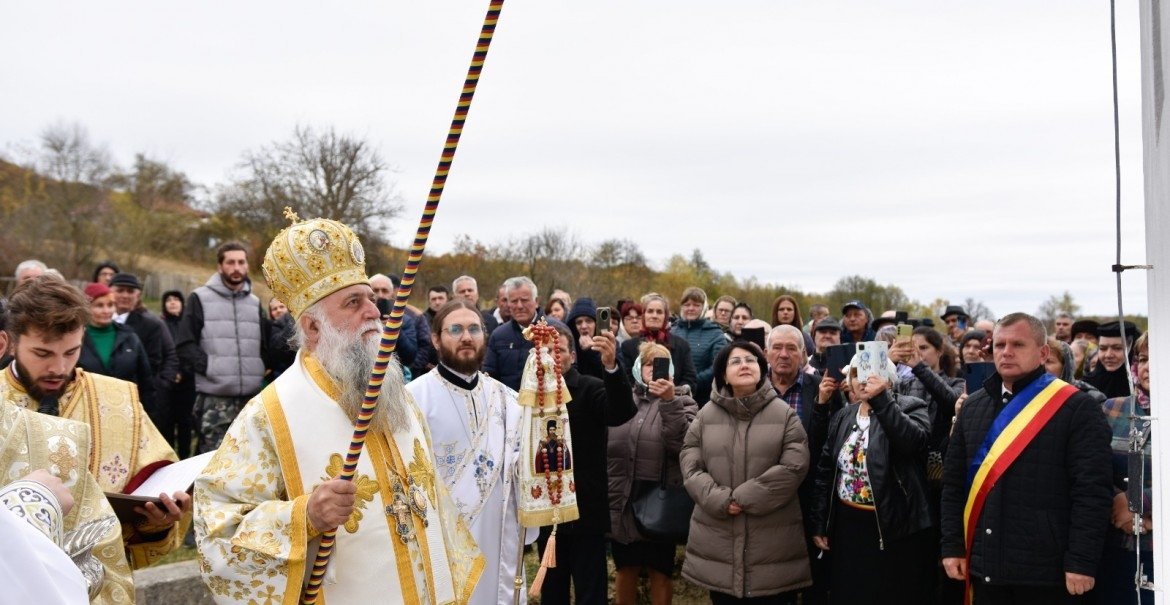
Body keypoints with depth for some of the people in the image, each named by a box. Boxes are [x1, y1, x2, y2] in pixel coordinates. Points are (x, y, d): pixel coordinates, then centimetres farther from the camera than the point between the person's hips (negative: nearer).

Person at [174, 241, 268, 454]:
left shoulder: (254, 302, 16)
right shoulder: (200, 299, 3)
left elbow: (265, 344, 22)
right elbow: (185, 346, -2)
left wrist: (260, 369, 8)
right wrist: (209, 366, -11)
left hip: (251, 398, 5)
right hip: (214, 398, -4)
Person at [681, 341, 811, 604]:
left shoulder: (784, 413, 1)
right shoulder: (706, 414, 7)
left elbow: (793, 467, -9)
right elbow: (690, 465, 1)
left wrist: (744, 497, -12)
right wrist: (720, 500, -14)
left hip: (773, 539, -2)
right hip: (717, 537, 2)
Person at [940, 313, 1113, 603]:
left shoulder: (1076, 407, -5)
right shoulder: (973, 406, 10)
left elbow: (1093, 491, -10)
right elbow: (953, 483, 11)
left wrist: (1082, 562, -15)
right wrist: (952, 546, 6)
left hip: (1046, 570, -4)